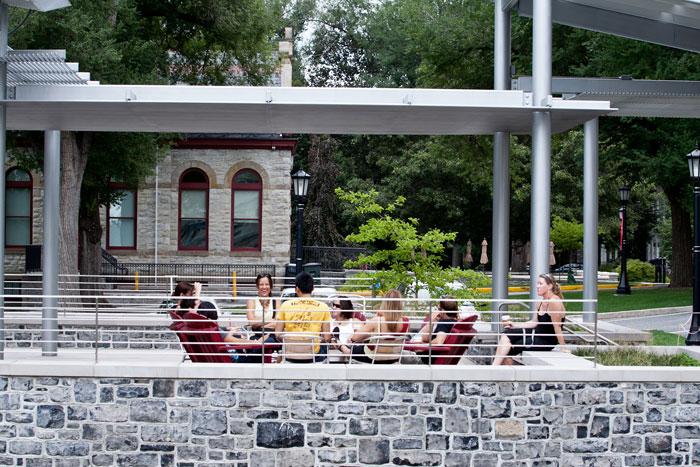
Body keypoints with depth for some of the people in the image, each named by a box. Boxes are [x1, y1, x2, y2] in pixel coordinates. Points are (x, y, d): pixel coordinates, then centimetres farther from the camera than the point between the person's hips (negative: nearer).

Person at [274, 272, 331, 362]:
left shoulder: (286, 305, -4)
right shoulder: (322, 307, -6)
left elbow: (278, 335, -4)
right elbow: (327, 338, -7)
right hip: (313, 356, -1)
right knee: (324, 345, 32)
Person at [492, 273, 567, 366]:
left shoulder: (554, 302, -21)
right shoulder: (542, 302, 8)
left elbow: (557, 327, -21)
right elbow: (534, 323, 10)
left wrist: (563, 348, -17)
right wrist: (514, 325, 3)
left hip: (546, 342, -9)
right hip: (537, 333, 9)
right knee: (507, 334, -5)